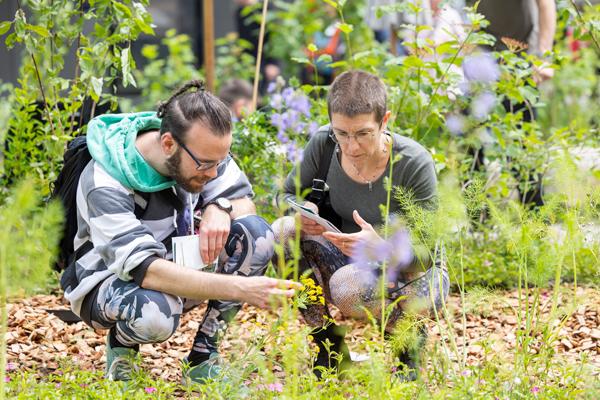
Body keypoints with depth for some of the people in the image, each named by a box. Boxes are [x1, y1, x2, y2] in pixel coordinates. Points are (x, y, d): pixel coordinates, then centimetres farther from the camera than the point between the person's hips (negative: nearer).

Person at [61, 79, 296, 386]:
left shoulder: (202, 148, -13)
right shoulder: (105, 185, -32)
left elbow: (243, 199, -2)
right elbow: (147, 270, -40)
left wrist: (220, 209, -29)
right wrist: (238, 288, -49)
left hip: (177, 266, 6)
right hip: (107, 284, -6)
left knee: (257, 234, -20)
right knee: (154, 314, -42)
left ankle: (202, 359, -10)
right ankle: (122, 342, -3)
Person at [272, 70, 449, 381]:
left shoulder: (415, 164, -26)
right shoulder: (323, 144, -15)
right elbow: (287, 194, 1)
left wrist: (382, 248, -41)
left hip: (416, 275, -5)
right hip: (352, 261, 5)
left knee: (350, 287, -37)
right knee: (283, 232, -21)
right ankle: (329, 348, -7)